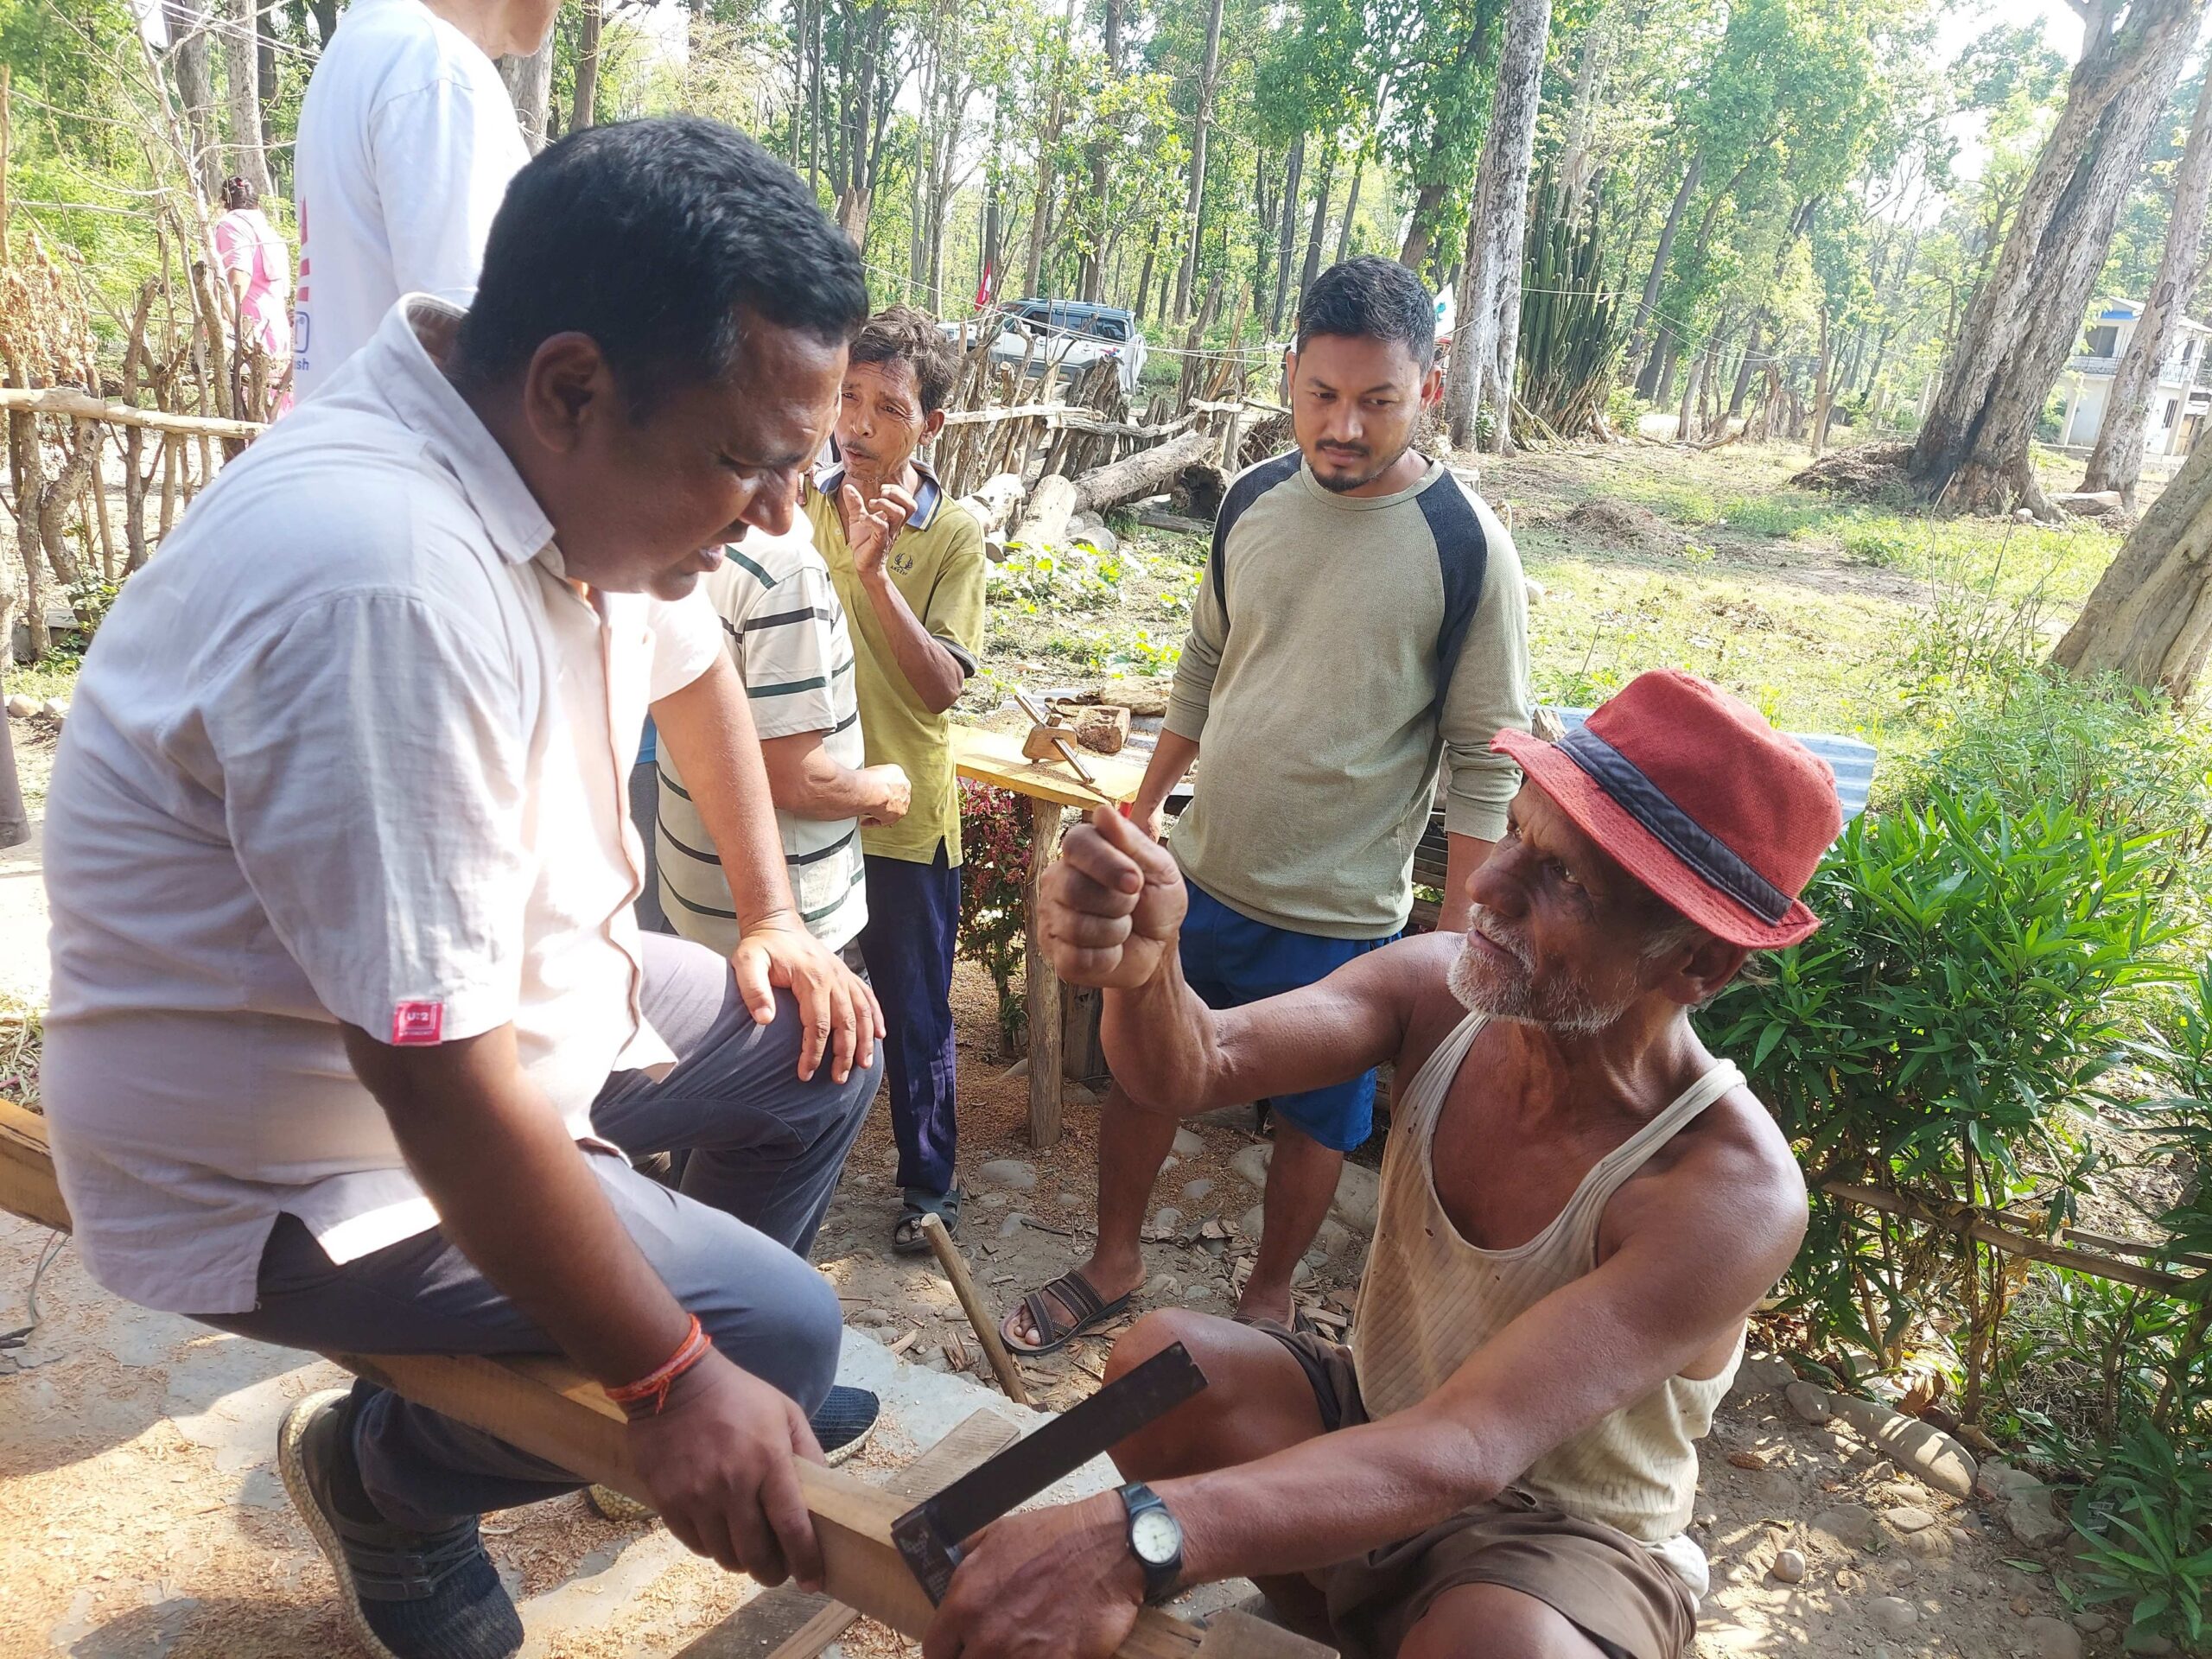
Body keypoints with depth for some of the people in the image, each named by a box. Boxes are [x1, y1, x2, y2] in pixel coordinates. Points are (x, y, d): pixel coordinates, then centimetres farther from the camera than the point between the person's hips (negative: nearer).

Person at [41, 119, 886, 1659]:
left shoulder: (595, 471, -8)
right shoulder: (389, 584, -37)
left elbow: (696, 667, 14)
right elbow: (442, 1086, -34)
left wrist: (774, 919, 12)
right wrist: (673, 1383, -23)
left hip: (519, 997, 9)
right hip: (321, 1166, -8)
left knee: (823, 1044, 11)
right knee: (776, 1332, -13)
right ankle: (386, 1477, 13)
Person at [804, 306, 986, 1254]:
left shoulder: (954, 533, -8)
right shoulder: (799, 505, 1)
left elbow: (943, 685, -15)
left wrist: (873, 573, -26)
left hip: (902, 818, -3)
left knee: (915, 1018, 11)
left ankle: (928, 1183, 32)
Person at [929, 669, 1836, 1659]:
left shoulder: (1732, 1191, -30)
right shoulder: (1442, 989, -15)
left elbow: (1466, 1452, -38)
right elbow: (1203, 1065, -23)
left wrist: (1133, 1537, -51)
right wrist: (1140, 966, -48)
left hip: (1560, 1538, -4)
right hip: (1371, 1426, 5)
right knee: (1159, 1358, -20)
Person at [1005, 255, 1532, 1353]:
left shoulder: (1465, 545, -15)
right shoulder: (1253, 501, -1)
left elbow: (1485, 759, -11)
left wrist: (1459, 928, -12)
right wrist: (1145, 802, 13)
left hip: (1341, 915, -4)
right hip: (1201, 874, 5)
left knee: (1315, 1122, 14)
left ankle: (1267, 1301, 40)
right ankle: (1114, 1267, 41)